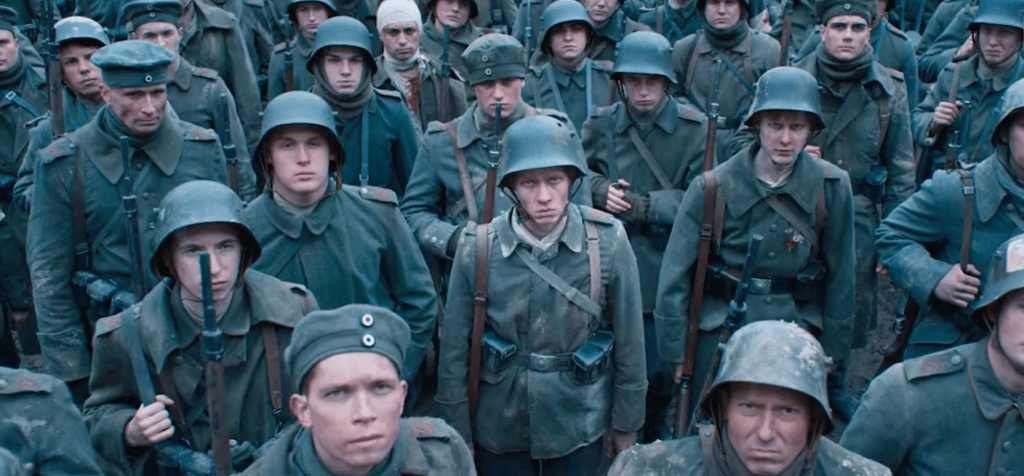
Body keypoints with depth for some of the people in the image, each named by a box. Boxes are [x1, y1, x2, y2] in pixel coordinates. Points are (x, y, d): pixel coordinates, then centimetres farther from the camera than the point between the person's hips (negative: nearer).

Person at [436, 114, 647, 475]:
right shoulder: (478, 247, -14)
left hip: (580, 426, 0)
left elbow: (629, 340, -4)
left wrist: (626, 423, 3)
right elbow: (454, 347, -5)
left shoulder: (608, 241, -14)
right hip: (498, 427, 0)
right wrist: (456, 433, 0)